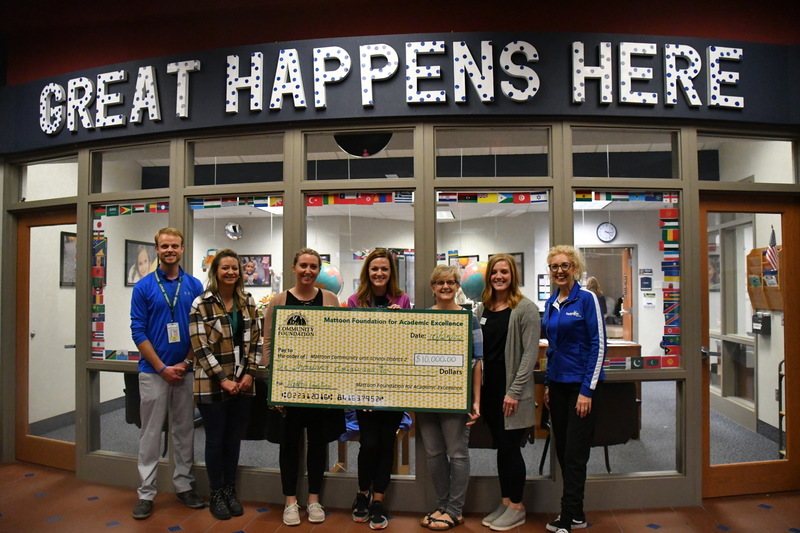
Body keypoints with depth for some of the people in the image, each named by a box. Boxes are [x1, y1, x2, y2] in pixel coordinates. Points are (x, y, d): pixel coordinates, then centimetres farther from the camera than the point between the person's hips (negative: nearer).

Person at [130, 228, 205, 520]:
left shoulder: (195, 286, 2)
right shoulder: (144, 287, -3)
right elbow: (138, 331, -6)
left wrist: (186, 363, -7)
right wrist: (163, 367, -11)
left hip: (185, 370, 2)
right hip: (153, 371, -2)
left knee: (185, 430, 11)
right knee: (151, 433, 5)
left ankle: (184, 485, 24)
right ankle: (146, 493, 16)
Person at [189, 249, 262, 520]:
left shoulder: (248, 301, 6)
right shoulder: (201, 304, -7)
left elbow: (255, 340, 7)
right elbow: (200, 348, -11)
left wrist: (249, 374, -4)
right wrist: (223, 380, -14)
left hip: (242, 383, 4)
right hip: (212, 385, -4)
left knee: (234, 438, 13)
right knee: (215, 439, 7)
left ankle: (230, 490, 28)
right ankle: (216, 494, 23)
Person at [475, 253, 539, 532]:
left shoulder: (526, 309, -7)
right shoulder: (482, 309, 10)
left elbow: (530, 353, -12)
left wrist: (514, 391, -16)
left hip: (512, 391, -5)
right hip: (488, 388, 6)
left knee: (510, 446, 1)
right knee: (500, 446, 14)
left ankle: (517, 507, 18)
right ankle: (505, 502, 27)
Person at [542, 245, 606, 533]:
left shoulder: (587, 299, -9)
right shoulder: (550, 304, 9)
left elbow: (599, 345, -12)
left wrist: (587, 390, -16)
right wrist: (548, 384, 13)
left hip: (581, 384, -7)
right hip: (557, 383, 7)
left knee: (575, 453, -2)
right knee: (562, 451, 12)